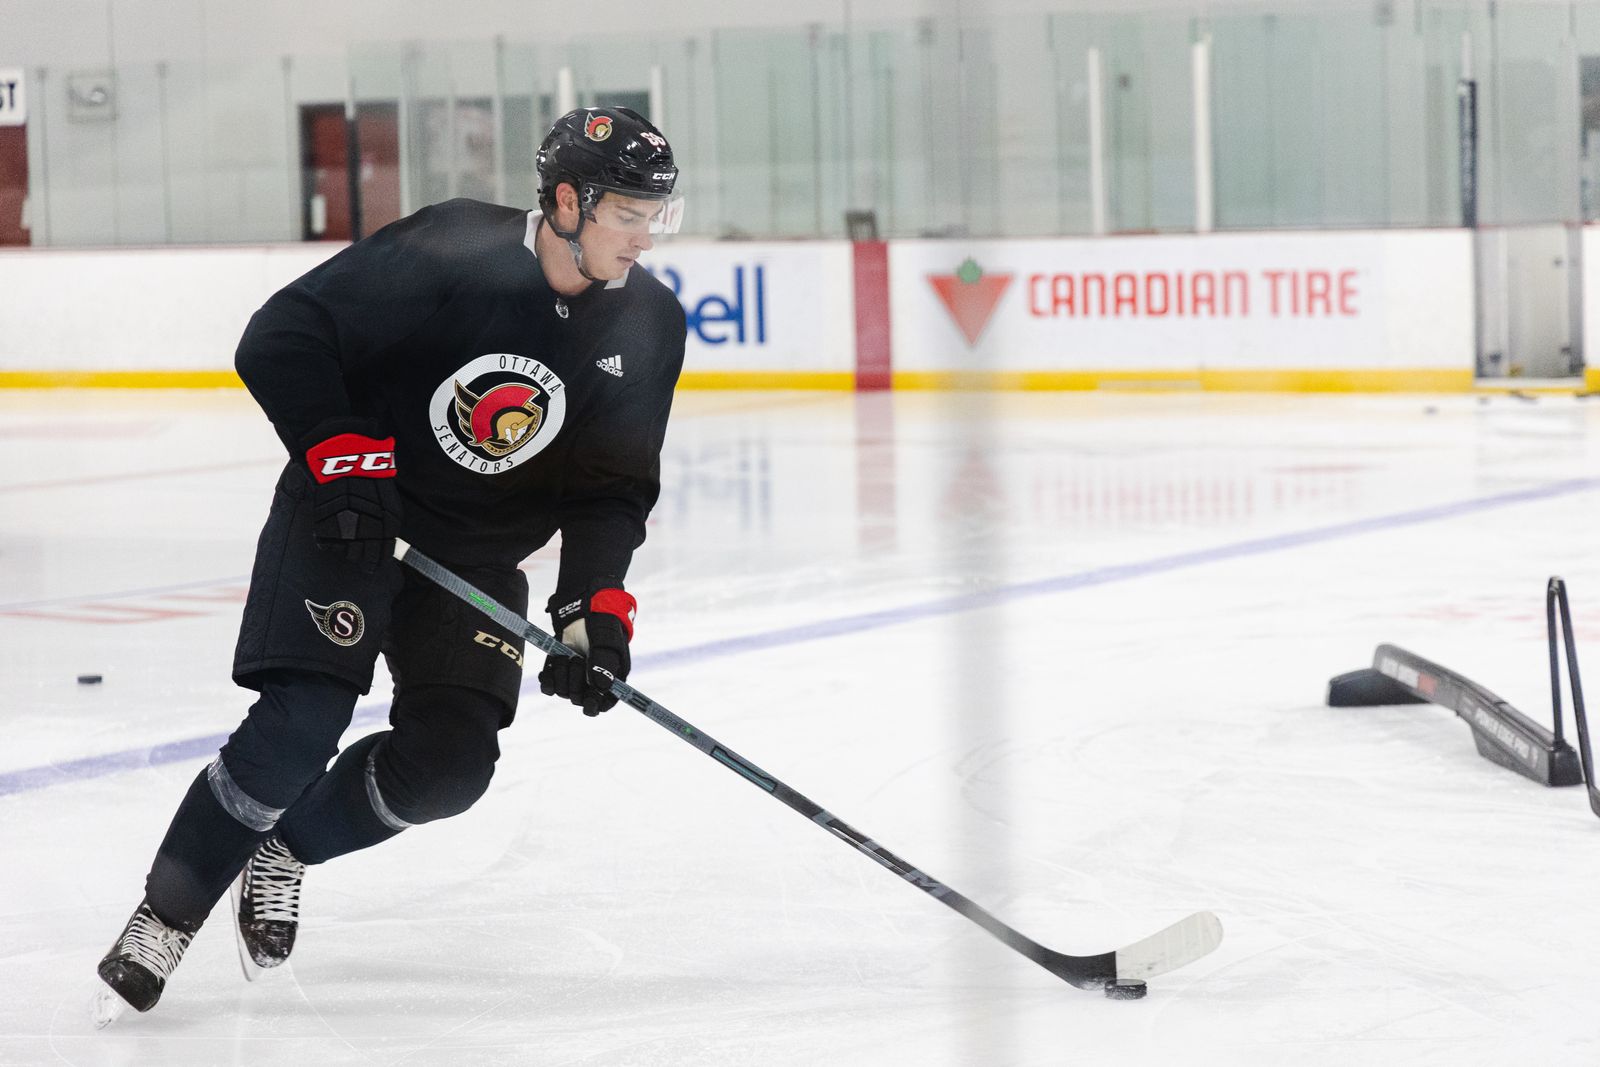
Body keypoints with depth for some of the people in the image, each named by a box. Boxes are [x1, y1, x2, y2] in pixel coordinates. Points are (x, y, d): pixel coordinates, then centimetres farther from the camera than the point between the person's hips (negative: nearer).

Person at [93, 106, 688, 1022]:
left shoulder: (649, 324, -5)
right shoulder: (449, 251, -21)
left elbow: (613, 489, 2)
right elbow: (278, 342, -17)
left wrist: (597, 609, -10)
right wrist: (345, 457, -24)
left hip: (479, 555, 5)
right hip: (349, 516, -5)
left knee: (451, 760, -11)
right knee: (303, 722, -19)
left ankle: (281, 849, 15)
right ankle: (168, 914, -1)